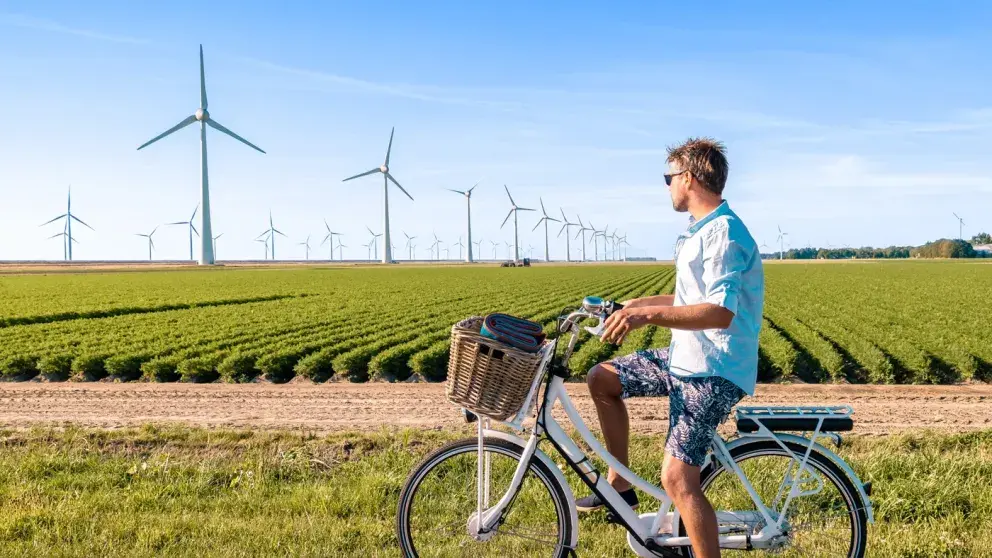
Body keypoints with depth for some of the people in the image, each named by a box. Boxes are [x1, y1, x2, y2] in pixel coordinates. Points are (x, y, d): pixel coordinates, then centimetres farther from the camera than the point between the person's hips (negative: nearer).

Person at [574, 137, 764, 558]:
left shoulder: (723, 233, -19)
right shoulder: (701, 230, 13)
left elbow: (720, 312, -30)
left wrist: (649, 314, -38)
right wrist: (639, 303, 24)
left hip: (714, 371, -10)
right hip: (686, 358, 10)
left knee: (677, 479, -17)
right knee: (601, 379, 14)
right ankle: (620, 484, 21)